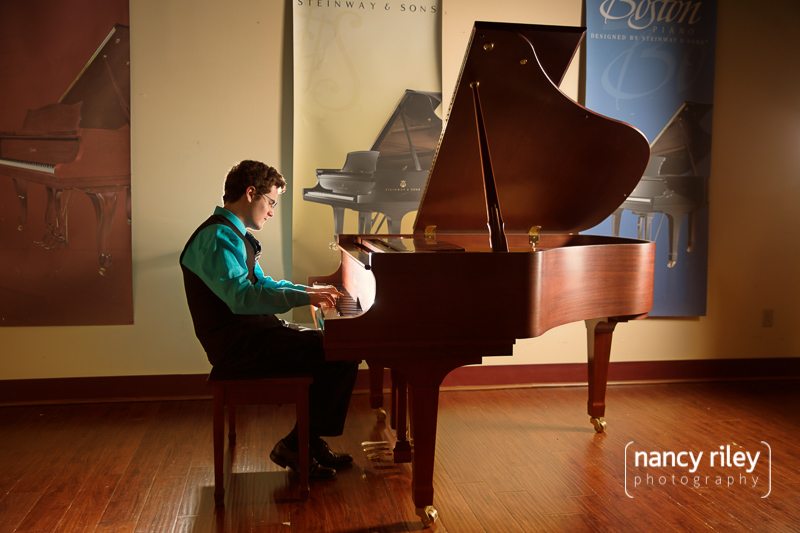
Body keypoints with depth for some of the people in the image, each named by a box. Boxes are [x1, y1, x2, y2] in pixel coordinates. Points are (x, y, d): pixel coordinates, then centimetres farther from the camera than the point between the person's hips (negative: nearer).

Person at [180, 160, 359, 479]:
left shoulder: (234, 235, 19)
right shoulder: (217, 237, -16)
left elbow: (262, 282, 26)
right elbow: (242, 297, -28)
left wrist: (309, 290, 14)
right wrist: (303, 298, -26)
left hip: (251, 332, 11)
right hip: (238, 345, -11)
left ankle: (312, 441, 12)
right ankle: (295, 447, -5)